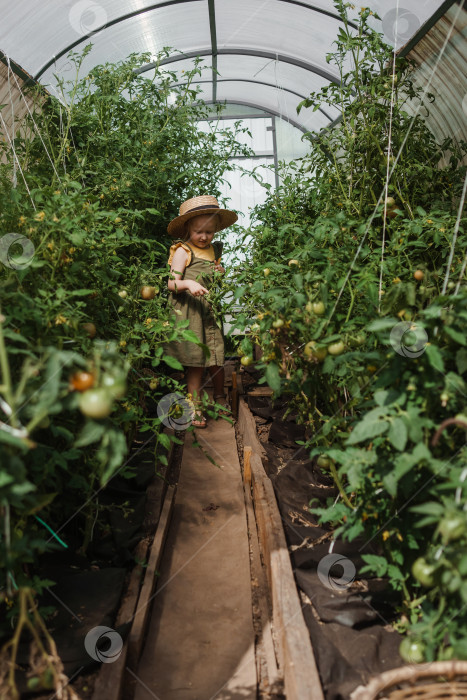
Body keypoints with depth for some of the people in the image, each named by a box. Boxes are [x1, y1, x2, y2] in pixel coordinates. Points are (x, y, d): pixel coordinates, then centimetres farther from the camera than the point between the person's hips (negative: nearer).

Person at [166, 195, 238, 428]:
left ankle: (219, 398, 27)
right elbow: (171, 283, -10)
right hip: (189, 312, -6)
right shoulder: (183, 251, -2)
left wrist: (219, 274, 6)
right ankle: (195, 407, 6)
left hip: (210, 310, 6)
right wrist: (187, 284, -29)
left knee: (216, 356, 6)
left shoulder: (214, 250, 16)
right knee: (195, 361, -5)